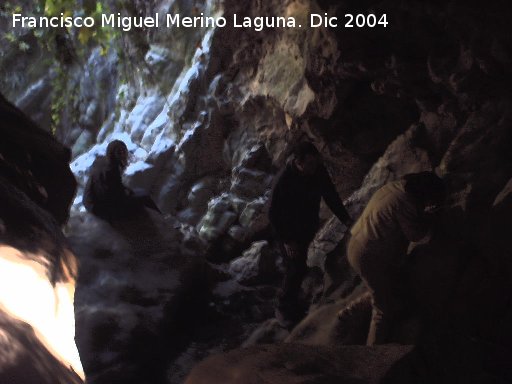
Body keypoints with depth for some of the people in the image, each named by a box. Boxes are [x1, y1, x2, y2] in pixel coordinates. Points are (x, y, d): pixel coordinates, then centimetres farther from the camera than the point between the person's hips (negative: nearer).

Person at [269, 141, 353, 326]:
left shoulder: (319, 171, -16)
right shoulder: (285, 181, -33)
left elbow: (330, 195, -2)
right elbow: (274, 214, -25)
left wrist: (346, 218, -9)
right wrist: (286, 240, -24)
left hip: (308, 228, 7)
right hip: (290, 232, -7)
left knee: (299, 267, 22)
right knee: (296, 269, -6)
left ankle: (292, 303, 44)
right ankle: (283, 308, 15)